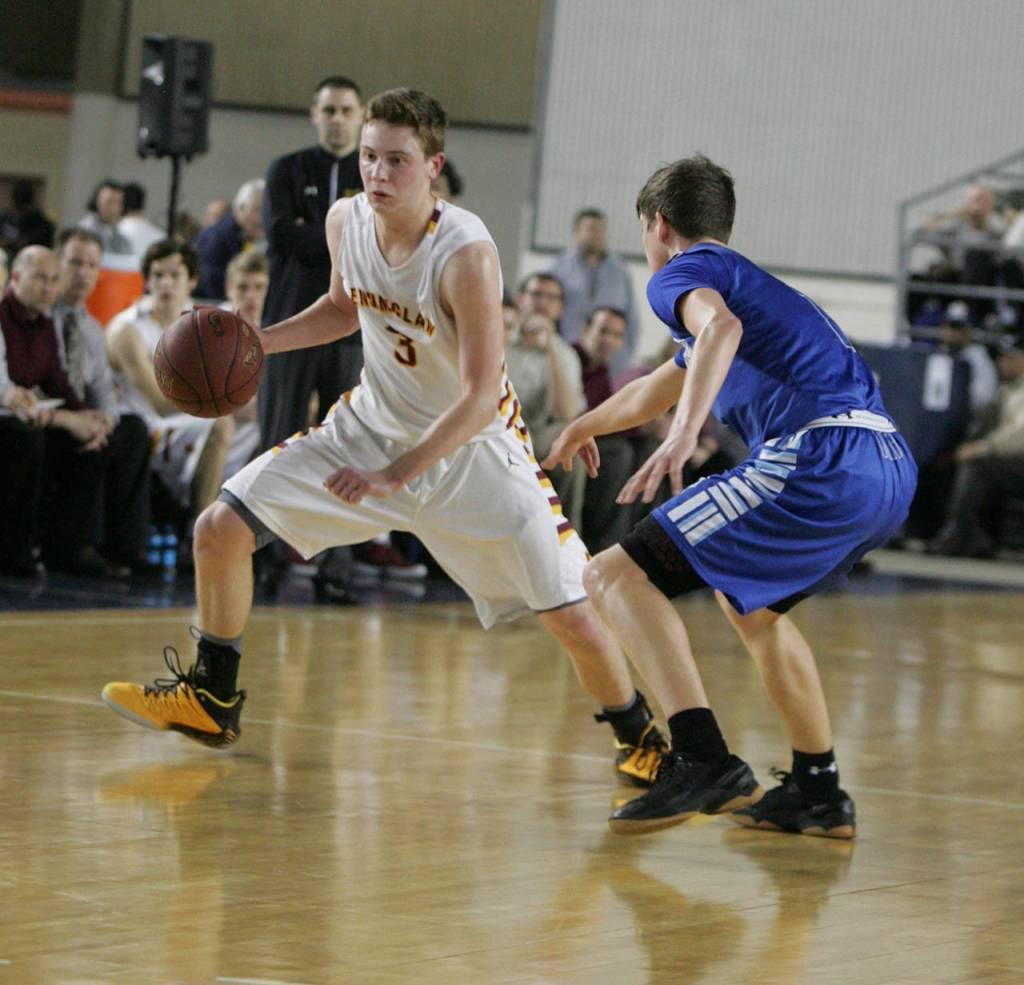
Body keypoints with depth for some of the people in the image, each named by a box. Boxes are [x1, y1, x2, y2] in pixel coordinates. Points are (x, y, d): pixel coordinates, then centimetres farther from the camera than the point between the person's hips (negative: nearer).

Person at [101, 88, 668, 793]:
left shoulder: (466, 253, -30)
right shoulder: (346, 221, -11)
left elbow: (480, 399, -31)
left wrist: (394, 475, -37)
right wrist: (252, 343, -1)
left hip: (473, 446, -5)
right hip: (373, 421, 6)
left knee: (570, 616, -11)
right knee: (220, 531, -2)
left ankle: (642, 742, 16)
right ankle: (212, 701, 18)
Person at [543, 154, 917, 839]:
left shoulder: (681, 273, 7)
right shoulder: (751, 281, 35)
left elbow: (722, 326, -20)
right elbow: (655, 392, 52)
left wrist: (685, 434, -32)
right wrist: (579, 430, 69)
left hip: (821, 460, -9)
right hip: (895, 469, 9)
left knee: (618, 578, -8)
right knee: (751, 604, 34)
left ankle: (705, 760, -25)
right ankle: (819, 794, 31)